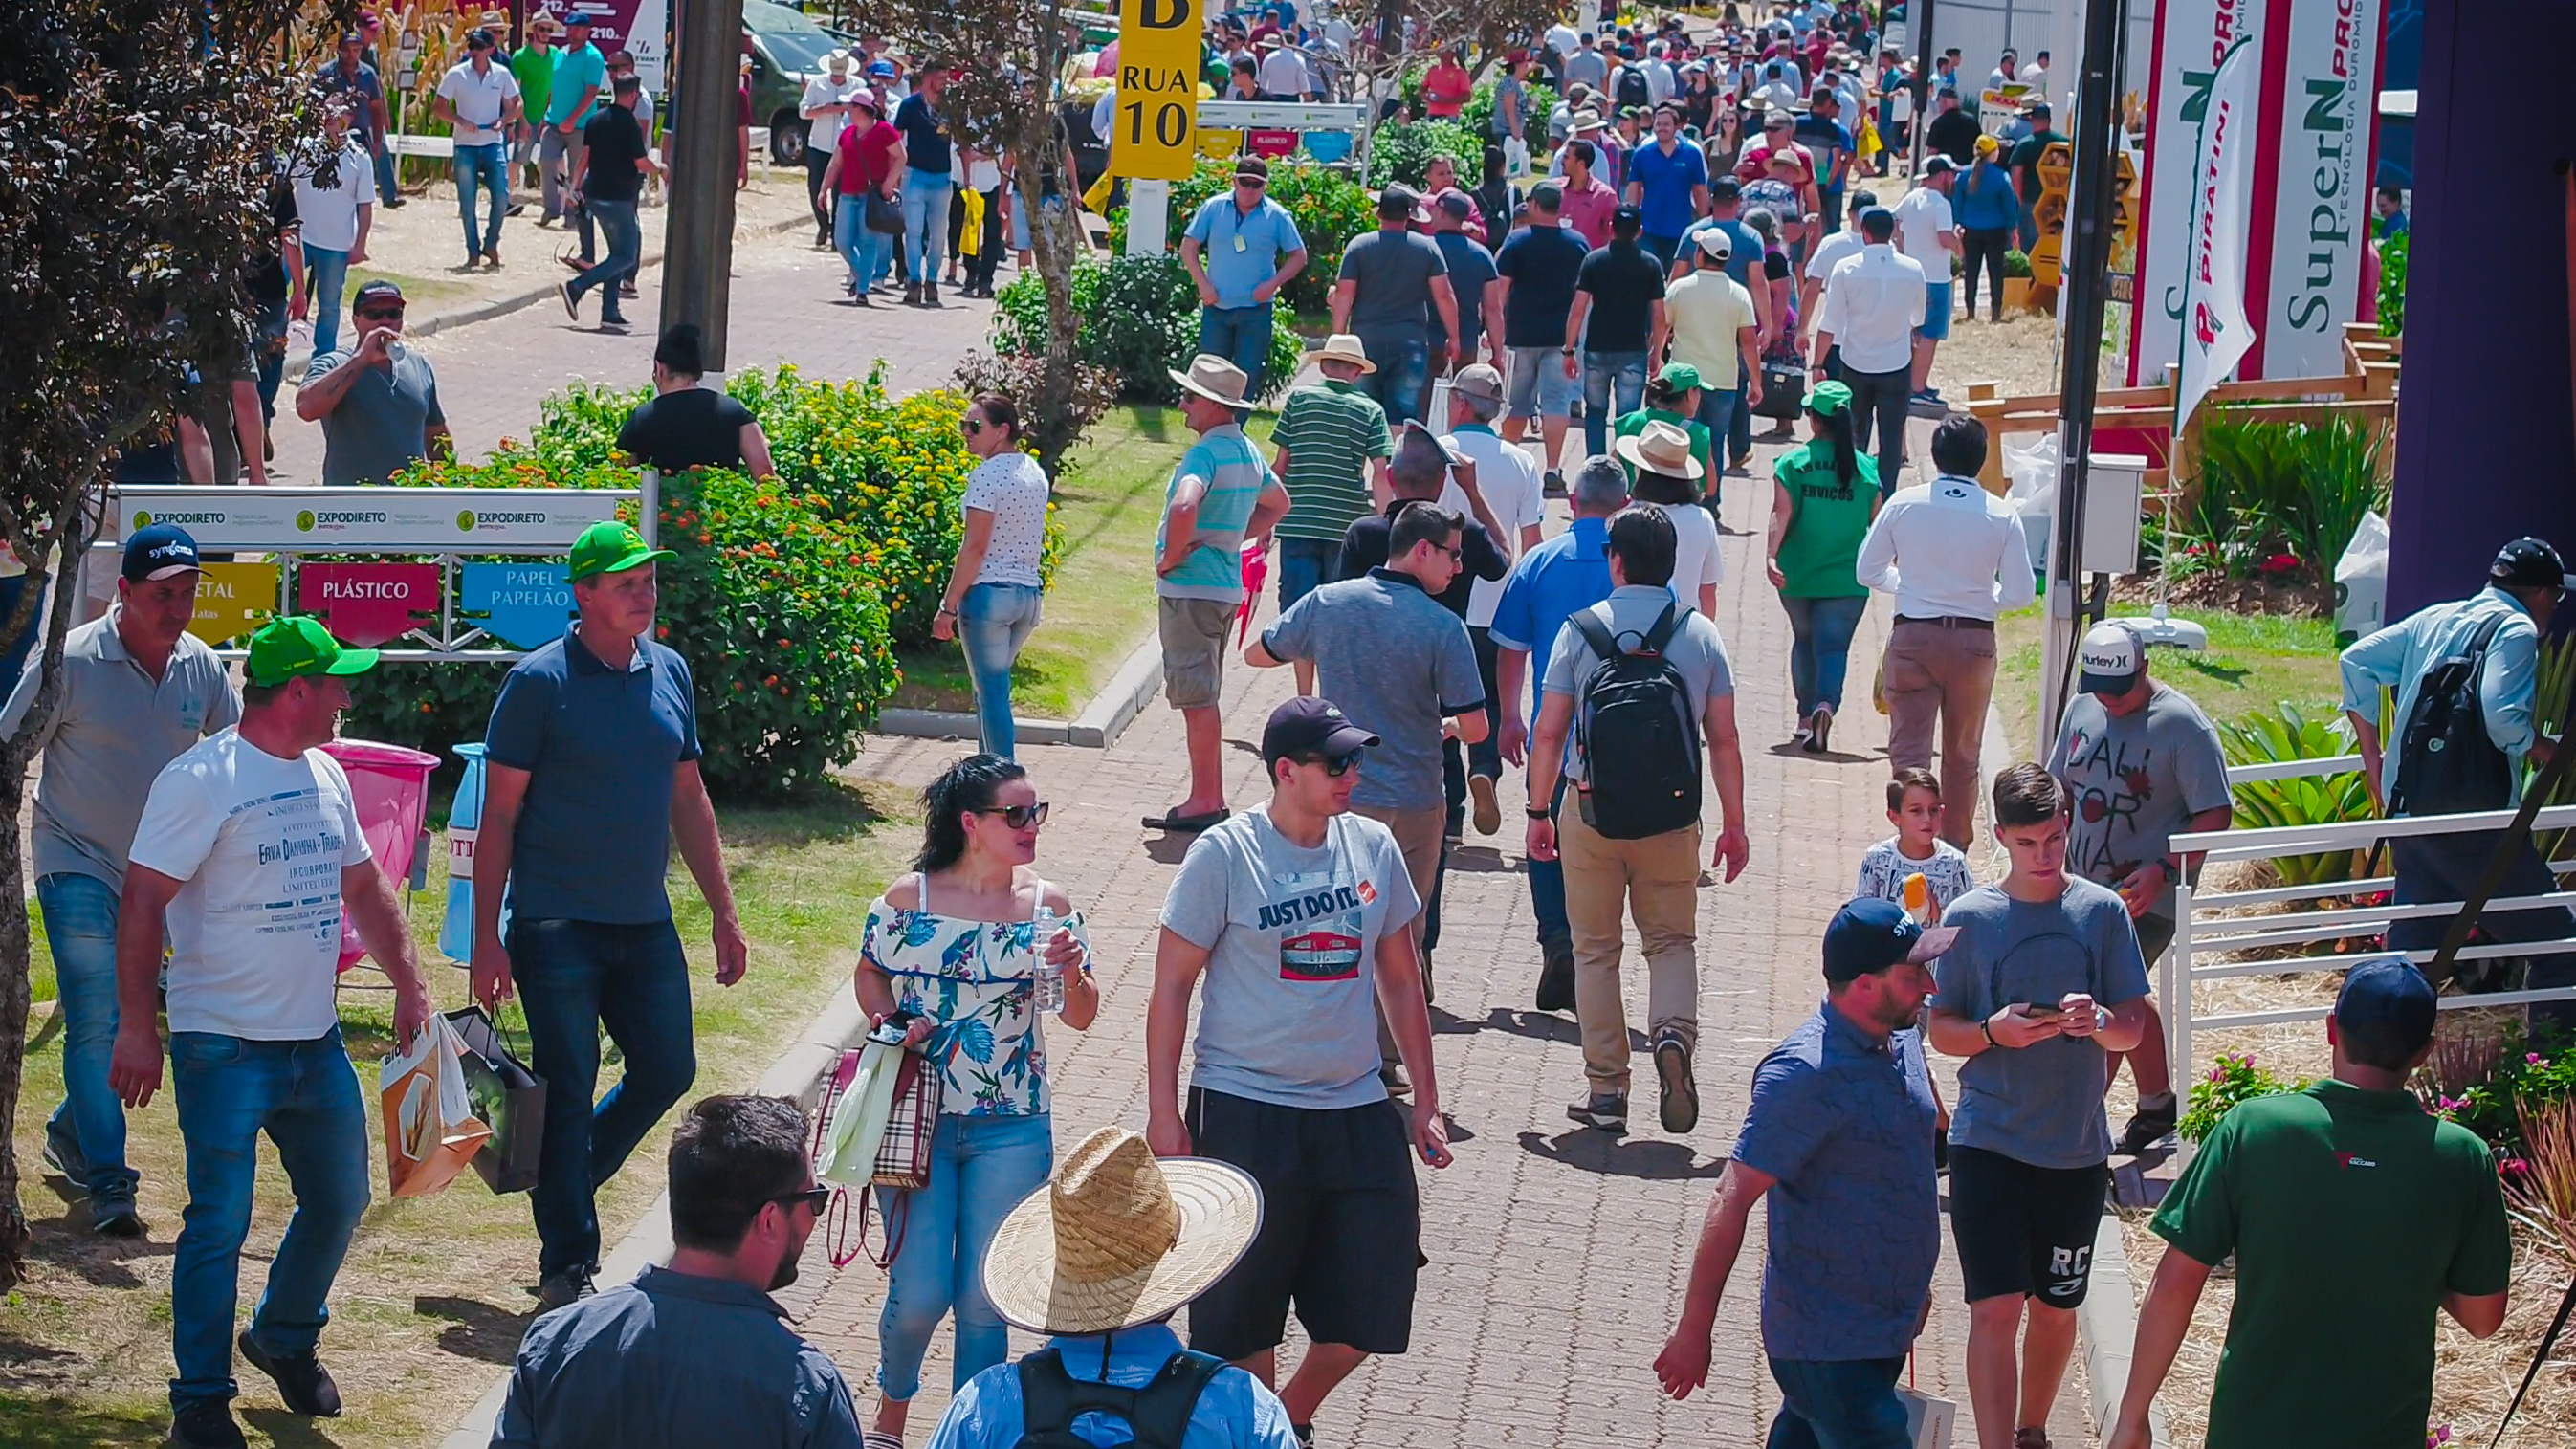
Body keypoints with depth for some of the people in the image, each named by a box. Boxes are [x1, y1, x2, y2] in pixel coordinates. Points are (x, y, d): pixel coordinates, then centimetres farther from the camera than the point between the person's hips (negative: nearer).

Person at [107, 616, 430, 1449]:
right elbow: (142, 902, -16)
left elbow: (364, 886, 22)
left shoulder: (326, 776, 10)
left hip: (316, 1041, 7)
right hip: (225, 1045, -7)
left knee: (339, 1201, 15)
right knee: (219, 1224, -5)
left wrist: (408, 982, 15)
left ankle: (285, 1339, 37)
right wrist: (138, 1027, -18)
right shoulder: (202, 780, -14)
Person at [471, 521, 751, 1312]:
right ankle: (567, 1268, 7)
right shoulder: (540, 682, -9)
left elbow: (688, 799, 16)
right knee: (568, 1090, -2)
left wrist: (723, 912, 14)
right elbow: (499, 815, -7)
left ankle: (562, 1182, 30)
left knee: (668, 1070, 7)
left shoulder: (669, 672, 8)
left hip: (645, 923, 6)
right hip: (556, 927, -6)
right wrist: (487, 938, -11)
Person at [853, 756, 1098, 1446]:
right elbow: (870, 972, 11)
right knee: (919, 1296, -3)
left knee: (983, 1301, 4)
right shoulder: (909, 898, -4)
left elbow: (1081, 1017, 3)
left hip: (1011, 1130, 1)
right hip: (918, 1120, -1)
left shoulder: (1047, 904, 0)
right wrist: (893, 1023, -8)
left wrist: (1073, 976, -19)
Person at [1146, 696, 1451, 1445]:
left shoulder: (1373, 847, 5)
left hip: (1356, 1112, 4)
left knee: (1369, 1305, 5)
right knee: (1242, 1308, 3)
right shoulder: (1225, 855, -8)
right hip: (1245, 1112, -4)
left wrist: (1426, 1101, 13)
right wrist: (1163, 1110, -8)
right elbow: (1172, 984, -4)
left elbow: (1399, 977, 14)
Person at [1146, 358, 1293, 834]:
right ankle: (1212, 798, 21)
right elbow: (1277, 504, 29)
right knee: (1204, 696, 16)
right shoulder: (1248, 452, 12)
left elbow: (1184, 506, -36)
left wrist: (1171, 557, -20)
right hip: (1226, 586, 10)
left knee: (1196, 697, -5)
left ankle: (1203, 802, -3)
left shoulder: (1205, 453, -17)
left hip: (1190, 587, -10)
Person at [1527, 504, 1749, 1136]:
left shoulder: (1580, 631, -5)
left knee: (1596, 949, 10)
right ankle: (1674, 1032, -16)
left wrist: (1540, 811, 7)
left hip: (1591, 812, -1)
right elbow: (1723, 739, -1)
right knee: (1672, 941, 13)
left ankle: (1605, 1090, 9)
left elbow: (1549, 733, -4)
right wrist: (1734, 823, 7)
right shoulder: (1701, 635, -1)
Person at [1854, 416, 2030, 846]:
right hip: (1974, 639, 1)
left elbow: (1868, 571, 3)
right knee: (1963, 754, 16)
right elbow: (2021, 592, -4)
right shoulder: (2002, 516, -6)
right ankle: (1955, 846, 23)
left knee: (1909, 748, -1)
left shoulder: (1903, 504, -5)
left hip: (1913, 637, -1)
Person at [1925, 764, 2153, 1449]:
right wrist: (1993, 1032, -19)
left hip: (2076, 1145, 2)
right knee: (1995, 1307, -12)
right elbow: (1940, 1031, 2)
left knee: (2056, 1306, 14)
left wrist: (2099, 1022, -21)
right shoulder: (1969, 917, -2)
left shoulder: (2102, 911, 0)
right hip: (1989, 1141, -2)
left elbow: (2134, 1028, 1)